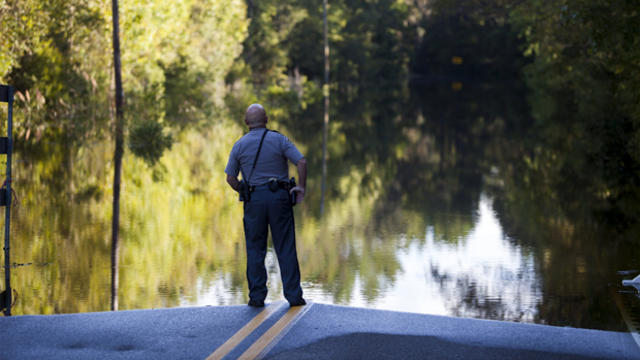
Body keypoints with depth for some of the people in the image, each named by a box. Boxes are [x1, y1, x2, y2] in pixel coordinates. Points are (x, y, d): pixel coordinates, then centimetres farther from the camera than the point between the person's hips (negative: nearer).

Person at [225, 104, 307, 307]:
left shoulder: (240, 145, 3)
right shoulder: (278, 139, 0)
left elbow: (230, 178, 4)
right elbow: (301, 162, -10)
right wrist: (301, 187, -1)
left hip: (254, 199, 1)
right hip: (279, 197, 0)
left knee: (255, 249, 7)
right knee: (286, 248, 3)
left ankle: (257, 296, 6)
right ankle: (294, 296, 2)